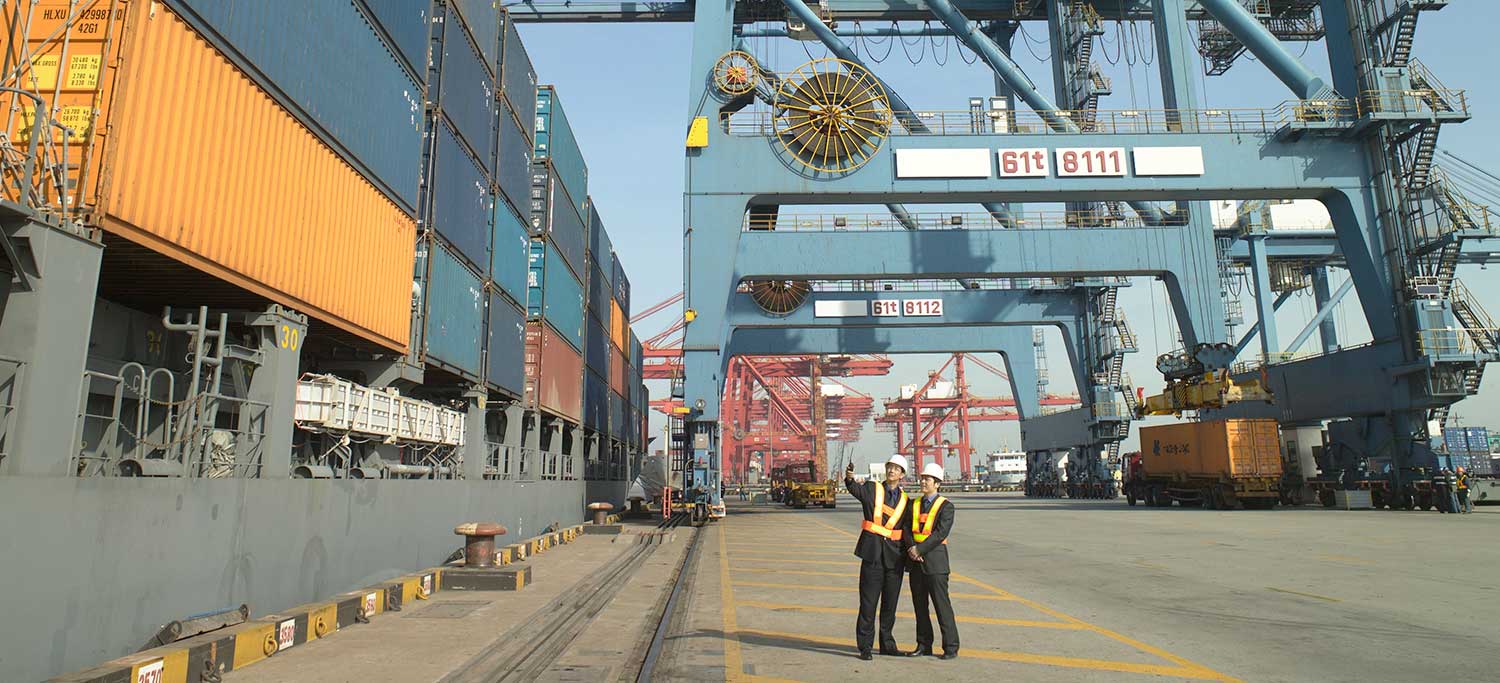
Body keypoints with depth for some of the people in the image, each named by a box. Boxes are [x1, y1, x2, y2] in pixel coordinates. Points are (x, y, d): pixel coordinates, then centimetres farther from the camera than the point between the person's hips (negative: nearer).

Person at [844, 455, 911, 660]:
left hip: (894, 556, 4)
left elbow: (906, 530, 12)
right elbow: (855, 489, -21)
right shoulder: (871, 488, 1)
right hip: (873, 553, -4)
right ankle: (865, 646, 6)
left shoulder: (904, 499, 11)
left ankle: (887, 644, 25)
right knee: (868, 601, -2)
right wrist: (850, 479, -43)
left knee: (890, 602, 12)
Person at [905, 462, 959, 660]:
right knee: (919, 605, 10)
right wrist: (911, 548, -12)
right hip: (915, 561, 6)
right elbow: (907, 529, 6)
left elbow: (940, 533, -14)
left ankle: (951, 647, 6)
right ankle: (924, 645, 19)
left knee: (942, 605, -3)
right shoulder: (914, 504, 14)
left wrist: (920, 549, -18)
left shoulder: (945, 506, -3)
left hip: (934, 560, -5)